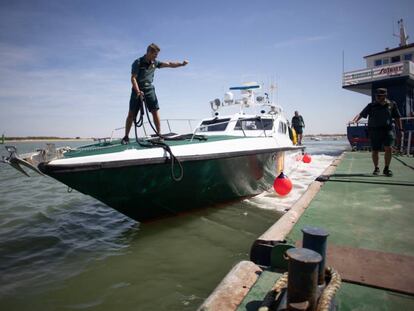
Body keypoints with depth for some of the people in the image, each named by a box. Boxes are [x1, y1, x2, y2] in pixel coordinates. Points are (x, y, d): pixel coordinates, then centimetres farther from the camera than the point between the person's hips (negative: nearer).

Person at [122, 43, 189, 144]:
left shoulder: (155, 62, 4)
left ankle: (159, 134, 0)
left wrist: (181, 64, -8)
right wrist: (138, 91, -28)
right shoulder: (138, 63, -10)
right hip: (137, 90, -3)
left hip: (149, 90, 3)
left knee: (155, 112, -7)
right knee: (131, 114, -2)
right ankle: (126, 137, 6)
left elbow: (169, 64, 5)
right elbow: (133, 78, -15)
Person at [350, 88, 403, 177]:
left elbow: (397, 118, 13)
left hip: (387, 130, 0)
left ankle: (386, 169, 3)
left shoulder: (392, 104, 7)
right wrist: (355, 120, -24)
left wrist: (400, 129, 10)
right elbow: (361, 114, -5)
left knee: (389, 148, -14)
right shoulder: (371, 105, 3)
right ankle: (376, 168, 24)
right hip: (374, 131, 0)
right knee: (375, 151, 4)